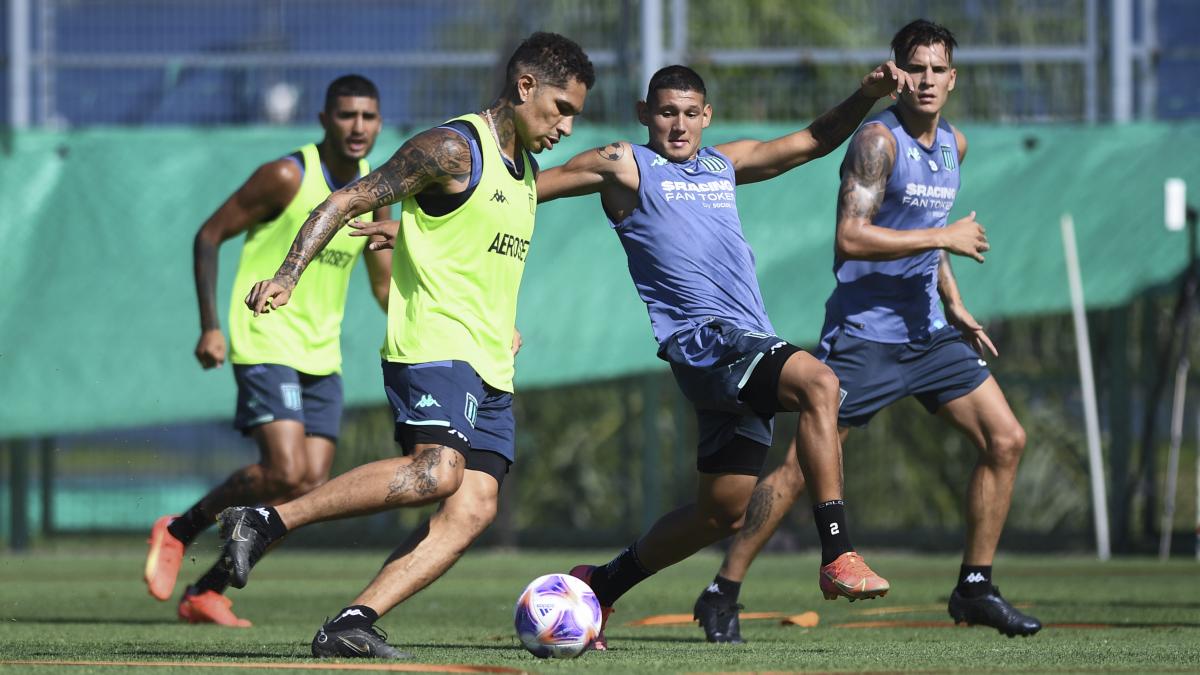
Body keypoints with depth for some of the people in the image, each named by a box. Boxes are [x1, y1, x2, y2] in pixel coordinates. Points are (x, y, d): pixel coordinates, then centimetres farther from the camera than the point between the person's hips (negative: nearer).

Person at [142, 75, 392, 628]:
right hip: (266, 344, -7)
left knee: (311, 487, -3)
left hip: (322, 355, 7)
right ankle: (177, 531, 3)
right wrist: (210, 327, -14)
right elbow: (208, 236, -7)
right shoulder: (287, 178, -12)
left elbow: (385, 284, 19)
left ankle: (206, 592, 8)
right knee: (285, 473, -21)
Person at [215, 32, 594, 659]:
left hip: (490, 370, 9)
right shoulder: (452, 148, -7)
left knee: (473, 508, -10)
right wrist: (287, 276, -20)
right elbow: (347, 202, -10)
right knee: (438, 471, -30)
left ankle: (349, 625, -14)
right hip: (433, 344, -9)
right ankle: (262, 523, -21)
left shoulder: (526, 173, 21)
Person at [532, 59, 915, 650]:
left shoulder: (724, 164, 22)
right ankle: (838, 557, -36)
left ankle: (600, 585, 27)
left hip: (748, 346, 8)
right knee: (818, 382, -31)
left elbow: (811, 142, 28)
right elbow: (523, 189, 5)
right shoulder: (626, 166, 4)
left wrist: (866, 96, 15)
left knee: (723, 511, 11)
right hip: (701, 337, -8)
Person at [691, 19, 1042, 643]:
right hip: (864, 330, -8)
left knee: (1005, 439, 0)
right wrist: (944, 237, -22)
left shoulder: (953, 144, 12)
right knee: (802, 466, -7)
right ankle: (722, 594, 2)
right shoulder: (878, 140, -14)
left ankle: (975, 590, 9)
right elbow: (851, 238, -24)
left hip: (928, 330, 8)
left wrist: (955, 308, 19)